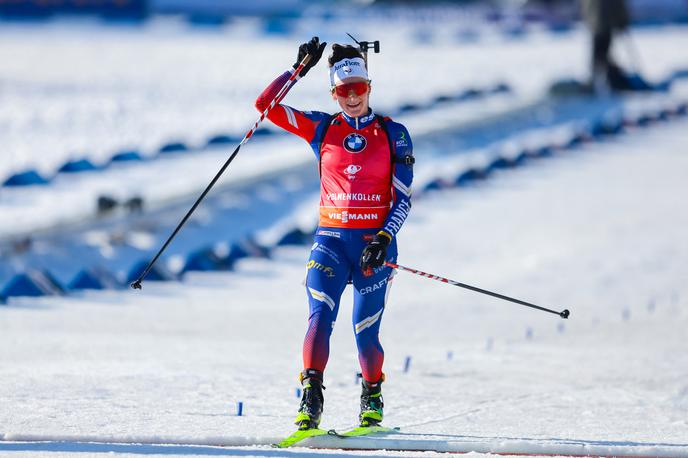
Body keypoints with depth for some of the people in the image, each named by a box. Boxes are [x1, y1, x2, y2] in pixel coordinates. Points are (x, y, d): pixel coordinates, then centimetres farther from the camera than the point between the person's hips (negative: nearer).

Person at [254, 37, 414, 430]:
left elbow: (403, 198, 1)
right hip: (331, 239, 1)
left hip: (375, 242, -1)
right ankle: (310, 404, -26)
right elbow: (266, 106, 5)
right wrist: (299, 69, 1)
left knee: (365, 333, 0)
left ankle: (373, 399, 24)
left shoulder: (393, 134, 4)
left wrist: (384, 238, -13)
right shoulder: (322, 129, 9)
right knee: (320, 317, -21)